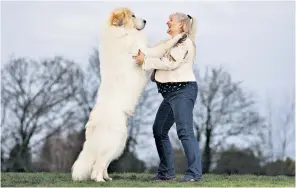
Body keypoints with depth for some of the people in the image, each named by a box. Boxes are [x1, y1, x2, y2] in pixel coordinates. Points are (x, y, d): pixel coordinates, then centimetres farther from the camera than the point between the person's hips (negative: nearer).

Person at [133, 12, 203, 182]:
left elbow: (170, 63, -19)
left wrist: (146, 61, -16)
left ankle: (195, 173, -18)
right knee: (159, 130, 11)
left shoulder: (185, 42, -8)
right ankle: (166, 172, 16)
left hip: (183, 90, -11)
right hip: (170, 93, 11)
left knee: (185, 131, -17)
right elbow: (161, 62, 23)